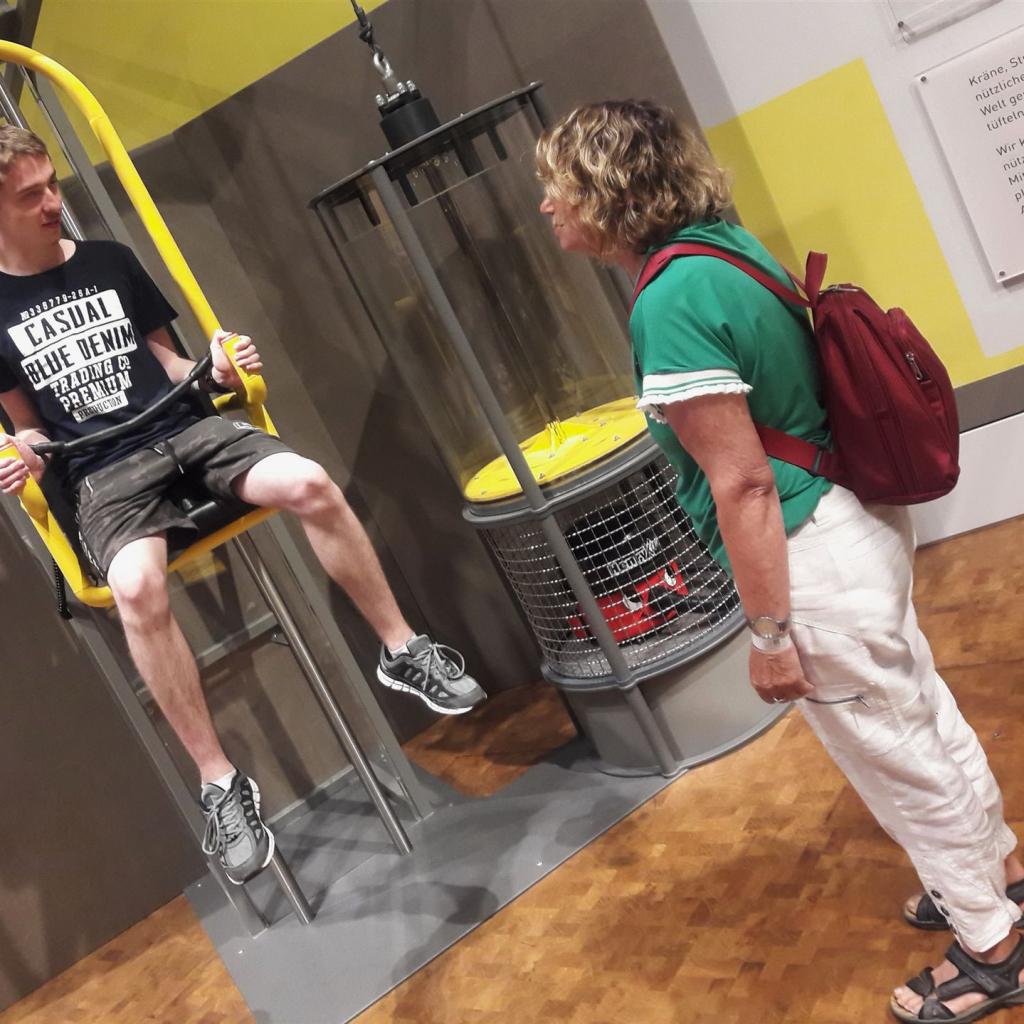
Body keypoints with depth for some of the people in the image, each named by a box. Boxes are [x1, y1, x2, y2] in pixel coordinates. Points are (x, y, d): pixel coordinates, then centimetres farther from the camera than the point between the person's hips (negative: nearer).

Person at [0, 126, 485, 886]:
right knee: (138, 588, -35)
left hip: (185, 425, 3)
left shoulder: (110, 260, 14)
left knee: (309, 484, -27)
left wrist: (218, 371, 0)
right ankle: (221, 785, -21)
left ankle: (403, 651, -8)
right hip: (103, 471, -3)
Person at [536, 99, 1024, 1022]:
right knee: (924, 714, 26)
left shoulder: (671, 306, -25)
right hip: (856, 518, 9)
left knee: (897, 756, 10)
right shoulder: (724, 241, 4)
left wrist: (769, 633, -16)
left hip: (812, 559, -9)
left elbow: (743, 487, -24)